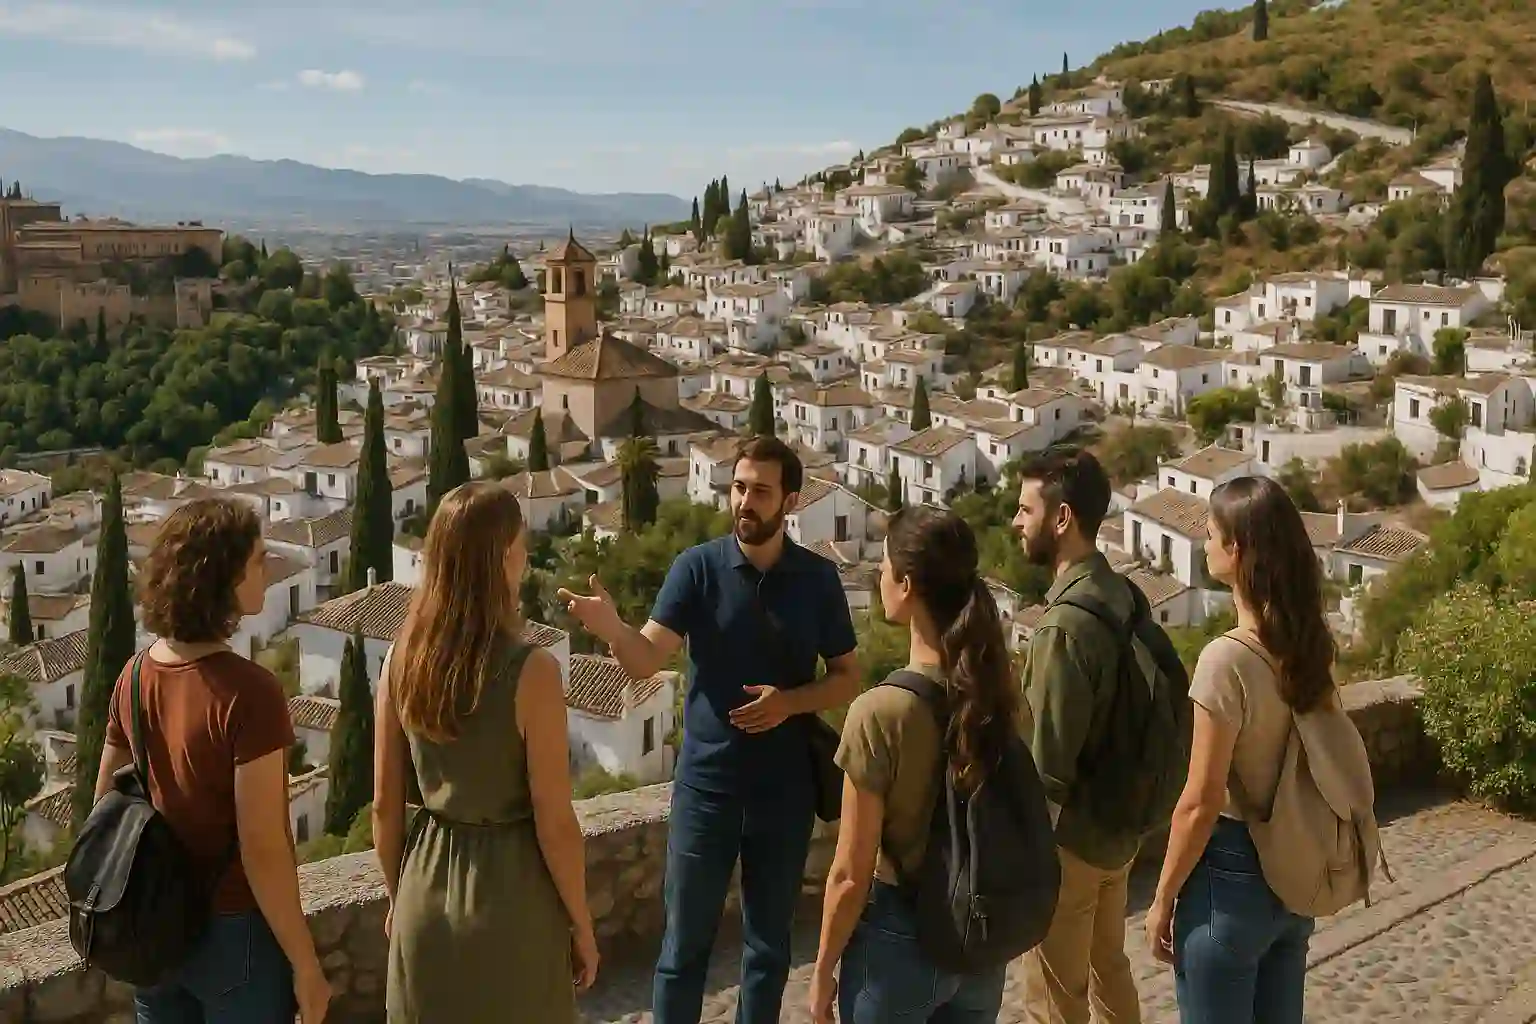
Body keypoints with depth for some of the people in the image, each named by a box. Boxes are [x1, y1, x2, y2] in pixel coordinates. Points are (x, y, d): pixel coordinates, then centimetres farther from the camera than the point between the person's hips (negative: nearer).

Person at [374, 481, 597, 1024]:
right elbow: (554, 824, -16)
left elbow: (385, 806, 2)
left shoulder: (401, 659, -6)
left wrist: (398, 897, 17)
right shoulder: (530, 669, -21)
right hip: (510, 895, -4)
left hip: (426, 891, 4)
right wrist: (583, 926, -3)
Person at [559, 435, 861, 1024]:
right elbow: (647, 660, -19)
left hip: (785, 786, 2)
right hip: (706, 782, -1)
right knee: (685, 942, 7)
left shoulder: (818, 579, -2)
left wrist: (790, 702, -15)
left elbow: (847, 679, 4)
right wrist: (611, 629, -41)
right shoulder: (697, 567, -8)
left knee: (769, 941, 16)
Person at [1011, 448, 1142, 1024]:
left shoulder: (1067, 623, -27)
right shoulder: (1121, 594, 0)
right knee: (1108, 968, 24)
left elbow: (1049, 766, -24)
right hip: (1118, 825, 8)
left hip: (1069, 835, -8)